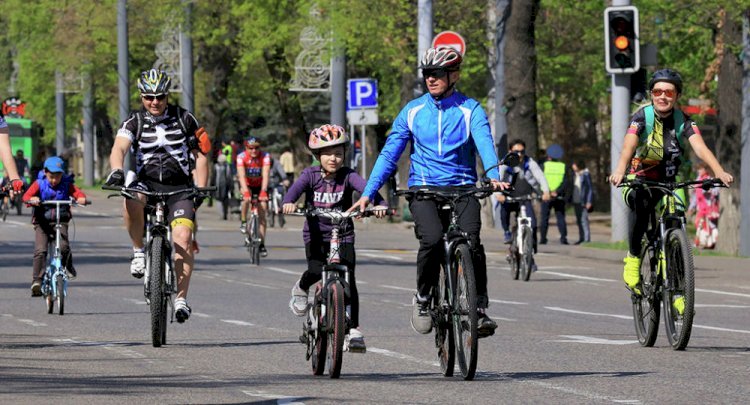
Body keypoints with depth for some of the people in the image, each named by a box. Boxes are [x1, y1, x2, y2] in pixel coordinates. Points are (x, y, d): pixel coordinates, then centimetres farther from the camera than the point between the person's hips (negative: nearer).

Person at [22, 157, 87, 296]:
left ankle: (69, 267, 9)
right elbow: (27, 195, -15)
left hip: (60, 221, 1)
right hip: (42, 222, -1)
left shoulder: (66, 185, 1)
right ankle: (37, 281, -16)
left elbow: (78, 193, -11)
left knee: (63, 246, -21)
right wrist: (32, 199, -38)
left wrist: (81, 199, -35)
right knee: (40, 250, -17)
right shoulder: (39, 184, -2)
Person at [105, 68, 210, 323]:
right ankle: (139, 251, -14)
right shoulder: (134, 123, 1)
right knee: (133, 201, -37)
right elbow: (119, 149, -16)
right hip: (147, 184, 0)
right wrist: (116, 171, -39)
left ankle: (181, 298, -15)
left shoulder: (185, 120, 3)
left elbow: (200, 157, 6)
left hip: (179, 188, 0)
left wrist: (200, 190, -7)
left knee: (183, 237, -21)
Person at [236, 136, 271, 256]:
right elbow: (241, 176, -35)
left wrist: (263, 191, -50)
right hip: (247, 185, 0)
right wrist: (246, 192, -50)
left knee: (262, 214, -9)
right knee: (246, 198, -35)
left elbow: (265, 175, -35)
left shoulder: (265, 156, -25)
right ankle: (243, 222, -11)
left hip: (260, 186, 0)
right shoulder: (241, 157, -25)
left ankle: (262, 244, -4)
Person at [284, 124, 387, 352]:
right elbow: (297, 187, -25)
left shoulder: (347, 176, -7)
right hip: (316, 235, 0)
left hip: (343, 236, 0)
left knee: (348, 280, -11)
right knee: (316, 272, -22)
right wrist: (289, 202, -48)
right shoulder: (311, 175, -6)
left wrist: (379, 203, -46)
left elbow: (365, 186, -25)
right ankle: (301, 289, 16)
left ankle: (353, 330, -4)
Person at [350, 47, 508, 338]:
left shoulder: (471, 110, 3)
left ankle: (479, 308, -10)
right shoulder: (413, 111, 9)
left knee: (471, 241, -24)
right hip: (424, 188, 1)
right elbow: (389, 154, 8)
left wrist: (493, 177, -35)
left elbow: (485, 144, -14)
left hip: (462, 188, -1)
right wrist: (368, 193, -3)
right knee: (432, 239, -27)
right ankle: (423, 298, -5)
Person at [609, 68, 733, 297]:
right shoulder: (642, 117, -13)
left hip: (669, 182, 2)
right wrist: (619, 171, -52)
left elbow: (699, 147, -24)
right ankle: (633, 257, -20)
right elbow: (629, 145, -31)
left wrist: (719, 172, -43)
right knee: (641, 204, -36)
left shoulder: (683, 121, -8)